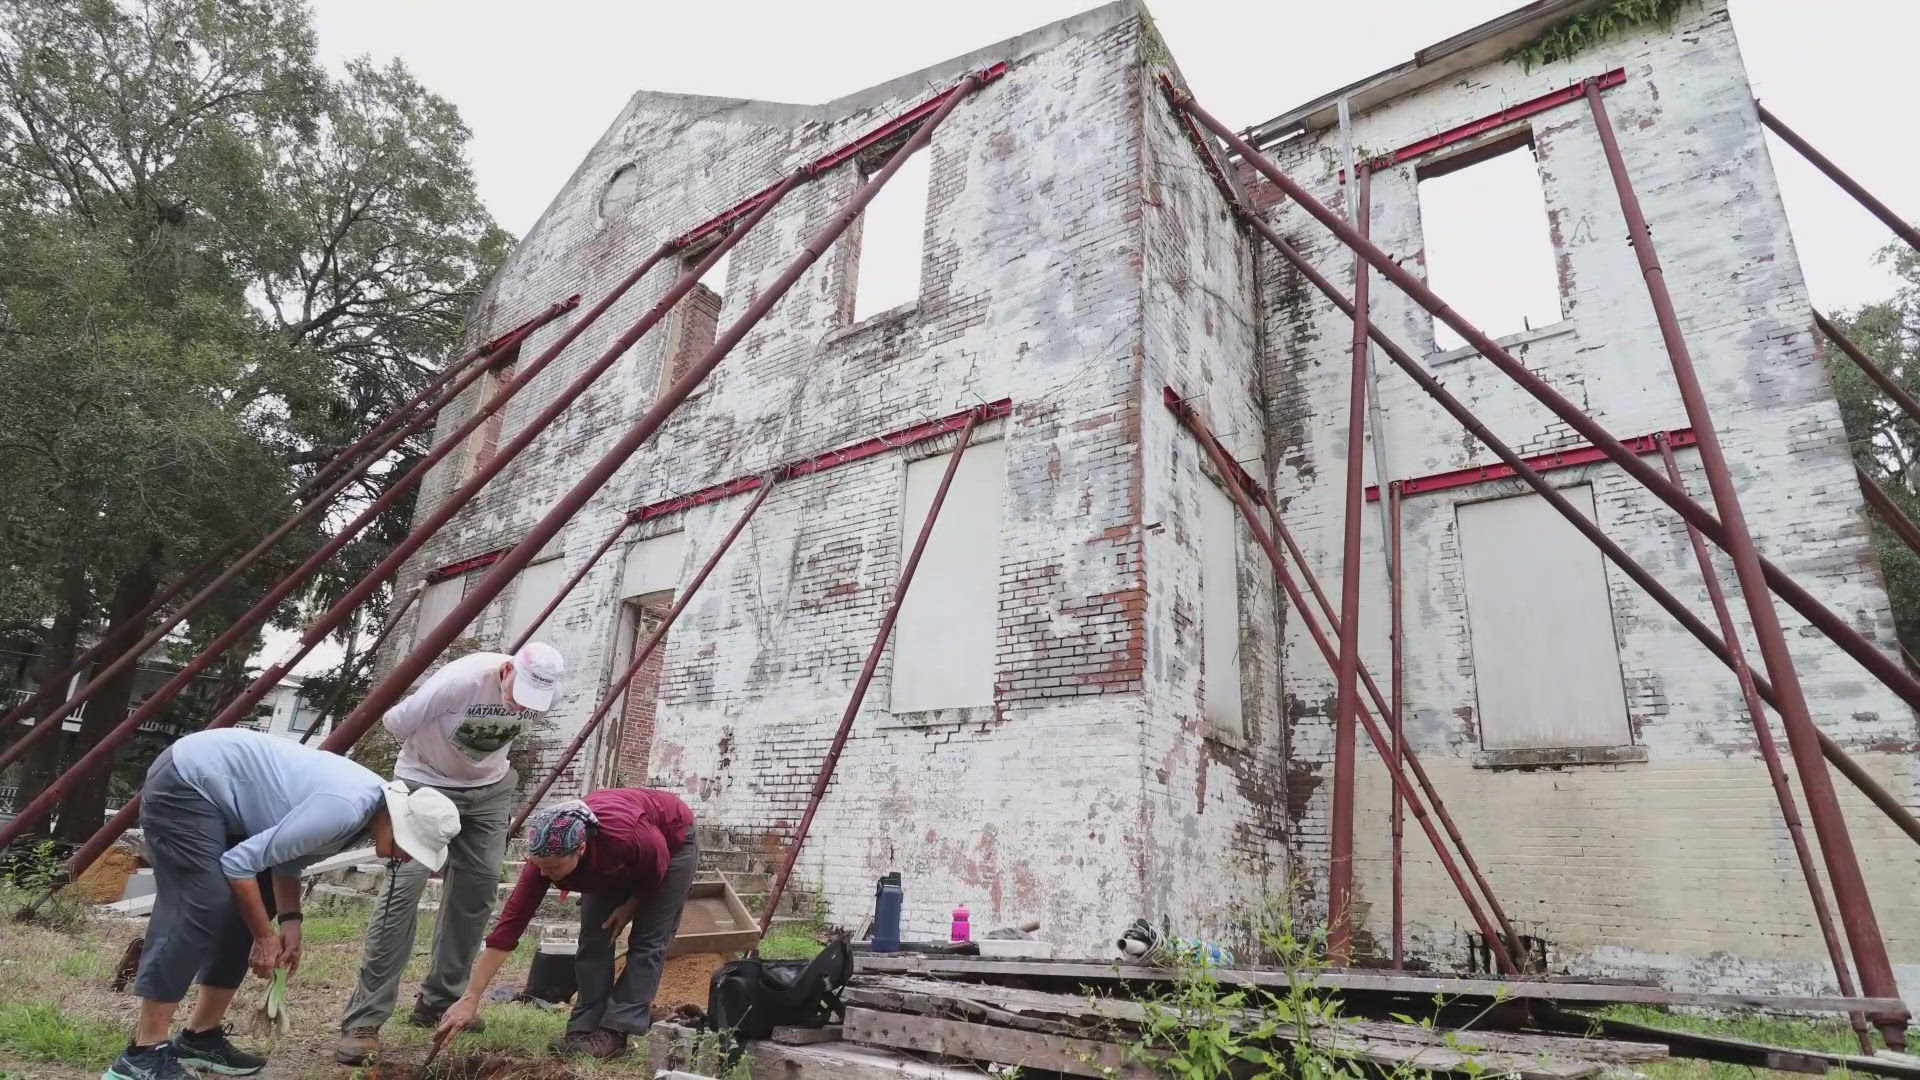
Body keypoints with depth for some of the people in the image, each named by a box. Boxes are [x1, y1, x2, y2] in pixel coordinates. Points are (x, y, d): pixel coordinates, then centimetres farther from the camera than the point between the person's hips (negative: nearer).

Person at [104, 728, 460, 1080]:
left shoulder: (372, 805, -1)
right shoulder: (345, 810, -31)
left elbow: (288, 856, 9)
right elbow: (241, 862, -24)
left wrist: (290, 921, -3)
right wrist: (265, 936, -13)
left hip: (216, 789, 9)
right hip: (184, 784, -9)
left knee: (247, 911, 7)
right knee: (203, 907, -16)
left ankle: (200, 1037, 16)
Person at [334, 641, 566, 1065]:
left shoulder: (538, 694, -14)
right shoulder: (460, 681, -32)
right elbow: (395, 722, -17)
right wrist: (432, 755, -1)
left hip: (488, 790, 5)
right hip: (426, 784, -5)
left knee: (477, 890, 2)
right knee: (404, 888, -14)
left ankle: (439, 1002, 17)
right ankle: (363, 1020, -6)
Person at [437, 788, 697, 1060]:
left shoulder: (628, 835, -45)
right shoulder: (545, 857, -31)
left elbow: (657, 873, -21)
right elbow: (510, 923, -27)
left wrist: (629, 908, -9)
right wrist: (470, 999, -26)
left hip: (671, 841, -4)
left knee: (648, 940, -10)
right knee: (593, 937, -5)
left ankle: (614, 1032, -5)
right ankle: (584, 1028, 4)